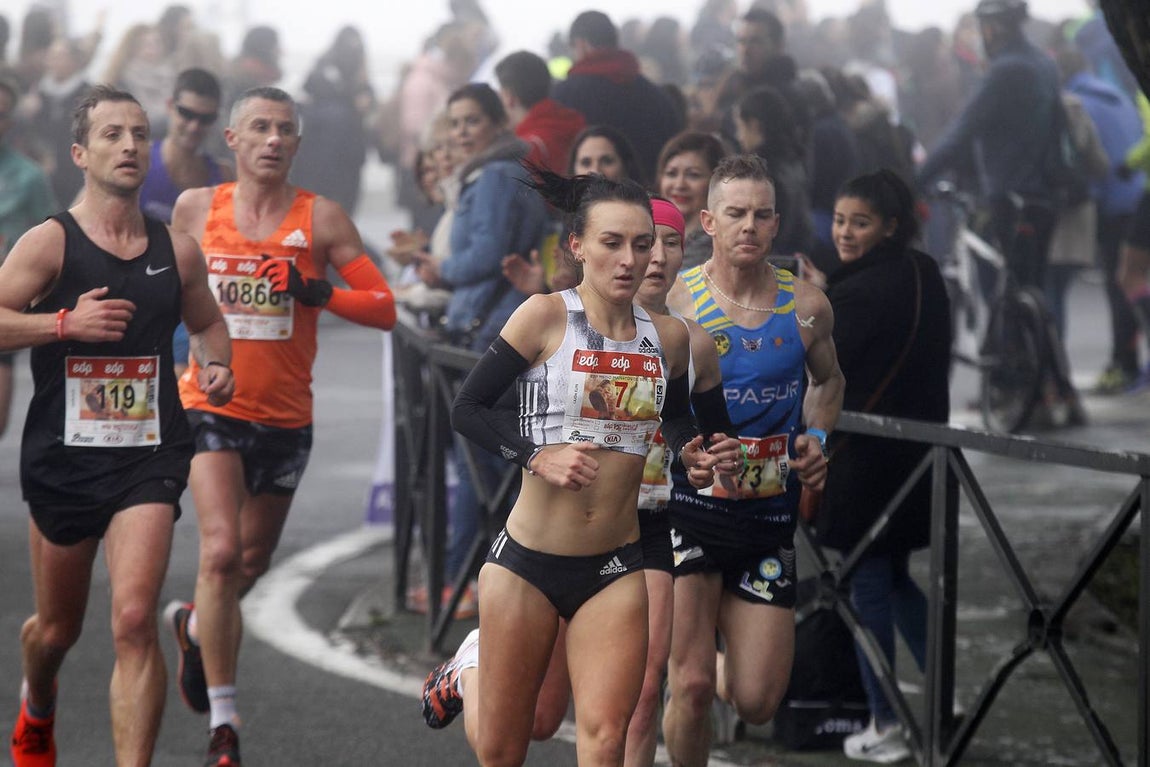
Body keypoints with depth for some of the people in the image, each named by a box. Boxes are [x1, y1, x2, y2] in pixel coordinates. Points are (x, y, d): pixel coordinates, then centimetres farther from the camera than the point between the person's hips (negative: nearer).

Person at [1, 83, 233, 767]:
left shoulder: (177, 250, 6)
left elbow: (208, 321, 25)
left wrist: (218, 366, 5)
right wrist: (65, 322, -26)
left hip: (148, 456, 1)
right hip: (63, 455, -1)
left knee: (134, 620, -19)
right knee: (58, 629, 16)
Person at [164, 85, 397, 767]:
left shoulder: (321, 218, -3)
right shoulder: (196, 208, 1)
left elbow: (385, 308, -5)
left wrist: (319, 294, -20)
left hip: (285, 416, 2)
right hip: (212, 405, -2)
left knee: (252, 562, 16)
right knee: (221, 551, -19)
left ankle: (196, 625, 51)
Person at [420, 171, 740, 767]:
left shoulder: (669, 337, 4)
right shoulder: (547, 316, -9)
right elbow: (467, 409, -6)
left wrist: (692, 455, 2)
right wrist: (537, 455, -19)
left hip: (615, 571, 3)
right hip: (527, 561, -3)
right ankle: (469, 670, 43)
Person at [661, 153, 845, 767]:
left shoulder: (807, 307, 2)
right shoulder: (673, 301, -7)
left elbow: (827, 381, 22)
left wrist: (815, 436, 4)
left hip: (768, 512, 3)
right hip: (687, 506, -3)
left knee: (757, 703, 2)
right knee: (692, 687, -11)